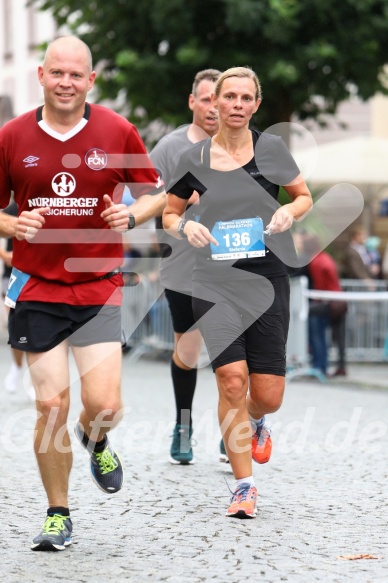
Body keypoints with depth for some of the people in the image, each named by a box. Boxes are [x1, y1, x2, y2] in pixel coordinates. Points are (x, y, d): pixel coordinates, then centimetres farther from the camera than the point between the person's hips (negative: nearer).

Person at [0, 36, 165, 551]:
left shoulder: (118, 132, 0)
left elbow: (157, 193, 9)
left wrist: (131, 216, -11)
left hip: (99, 288, 0)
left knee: (104, 405, -11)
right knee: (51, 405, -2)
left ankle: (95, 440, 28)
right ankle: (58, 517, 14)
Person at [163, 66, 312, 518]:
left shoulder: (270, 147, 2)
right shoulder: (194, 158, 3)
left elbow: (304, 197, 13)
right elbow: (169, 213, 14)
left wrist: (289, 212, -9)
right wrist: (185, 226, -8)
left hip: (267, 281, 0)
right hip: (214, 282, 0)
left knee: (268, 396, -1)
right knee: (232, 379, -16)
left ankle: (253, 423, 39)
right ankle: (244, 485, -4)